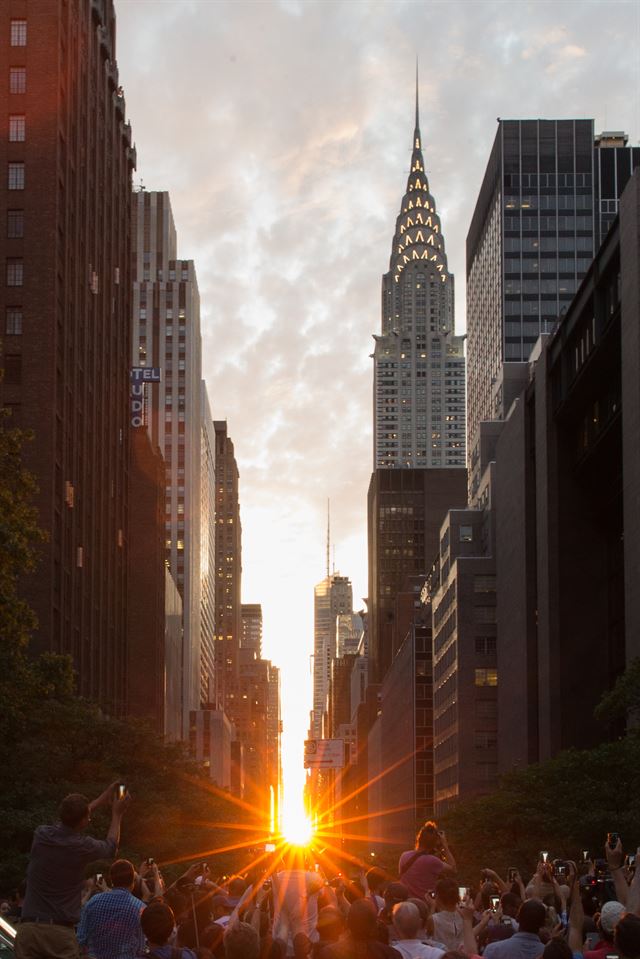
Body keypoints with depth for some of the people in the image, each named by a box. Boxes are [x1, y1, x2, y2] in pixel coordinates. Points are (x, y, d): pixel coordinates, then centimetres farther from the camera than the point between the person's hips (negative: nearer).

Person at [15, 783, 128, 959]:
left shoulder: (41, 835, 4)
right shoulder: (83, 847, -6)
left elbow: (67, 822, 27)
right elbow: (111, 846, 18)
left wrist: (101, 801, 37)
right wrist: (117, 814, 34)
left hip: (28, 928, 3)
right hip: (61, 931, -3)